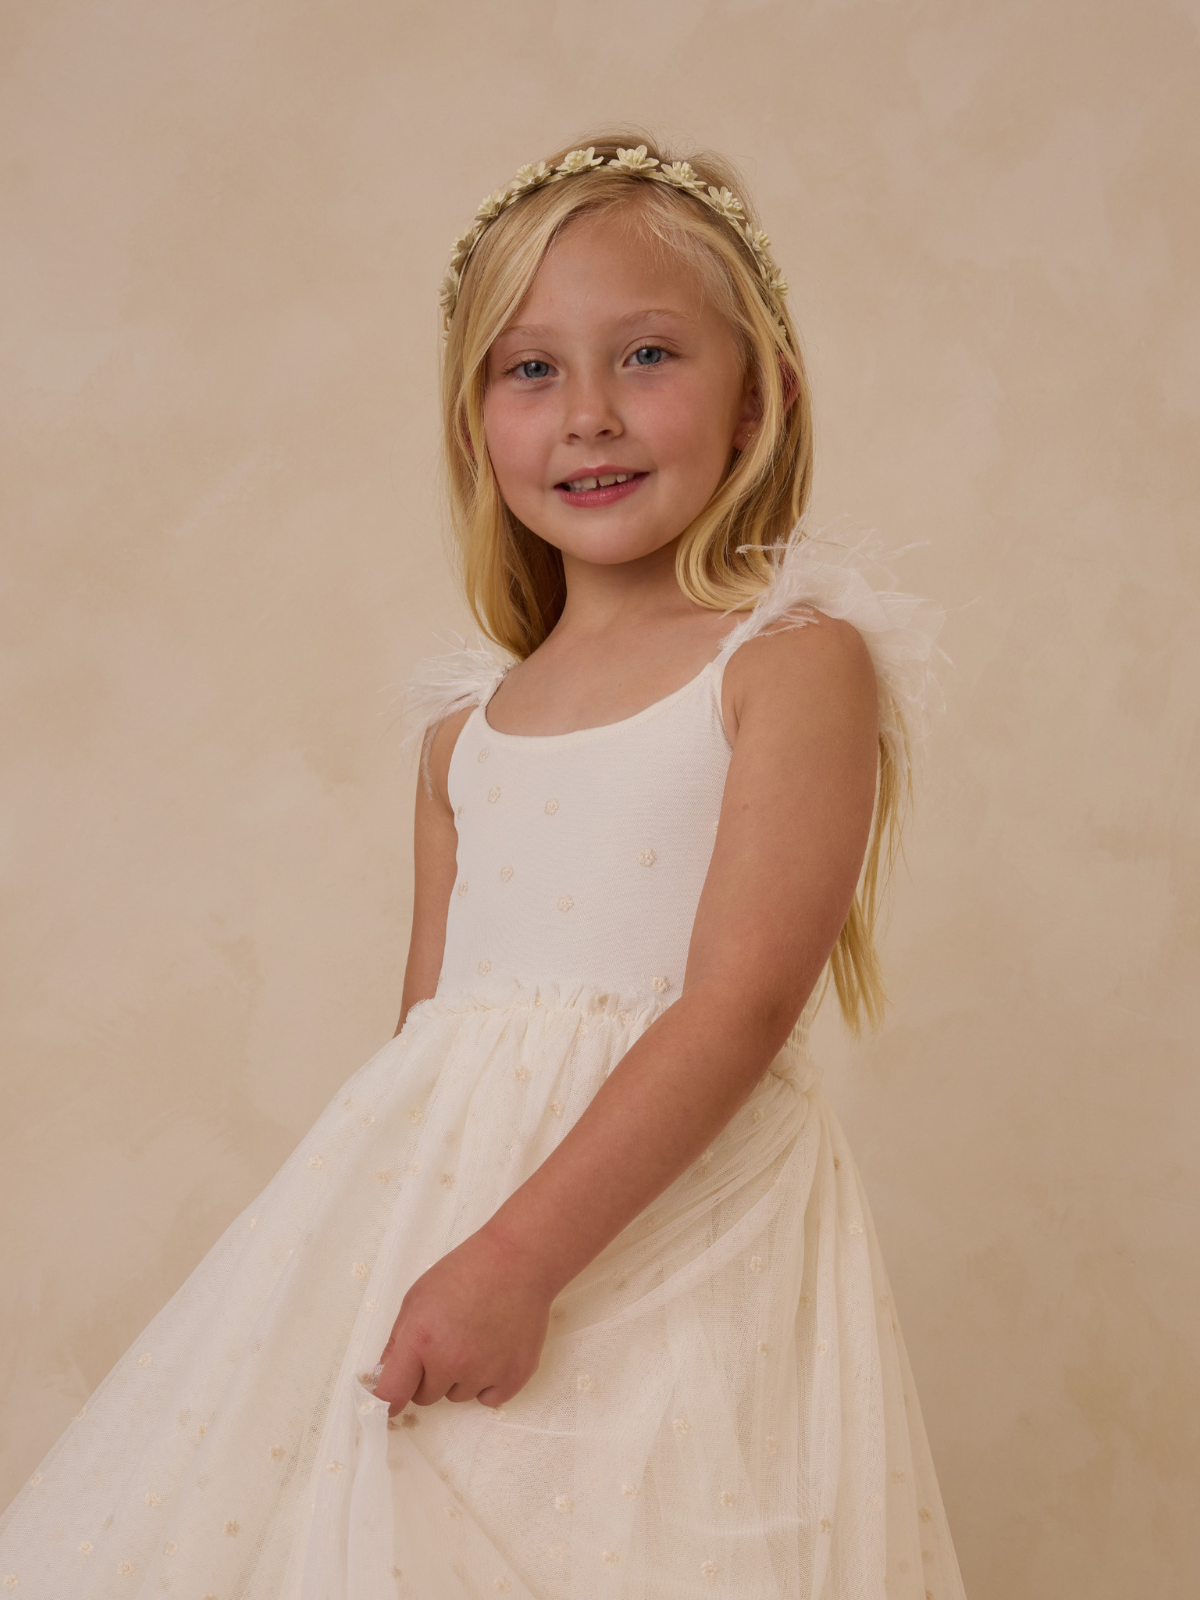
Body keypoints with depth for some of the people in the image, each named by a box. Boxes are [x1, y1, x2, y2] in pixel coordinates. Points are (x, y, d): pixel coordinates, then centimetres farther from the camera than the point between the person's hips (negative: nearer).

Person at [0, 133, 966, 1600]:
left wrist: (520, 1254, -19)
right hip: (425, 1196, 5)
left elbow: (743, 1000, -14)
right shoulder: (467, 727, 12)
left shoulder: (797, 662, -5)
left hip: (672, 1219, -5)